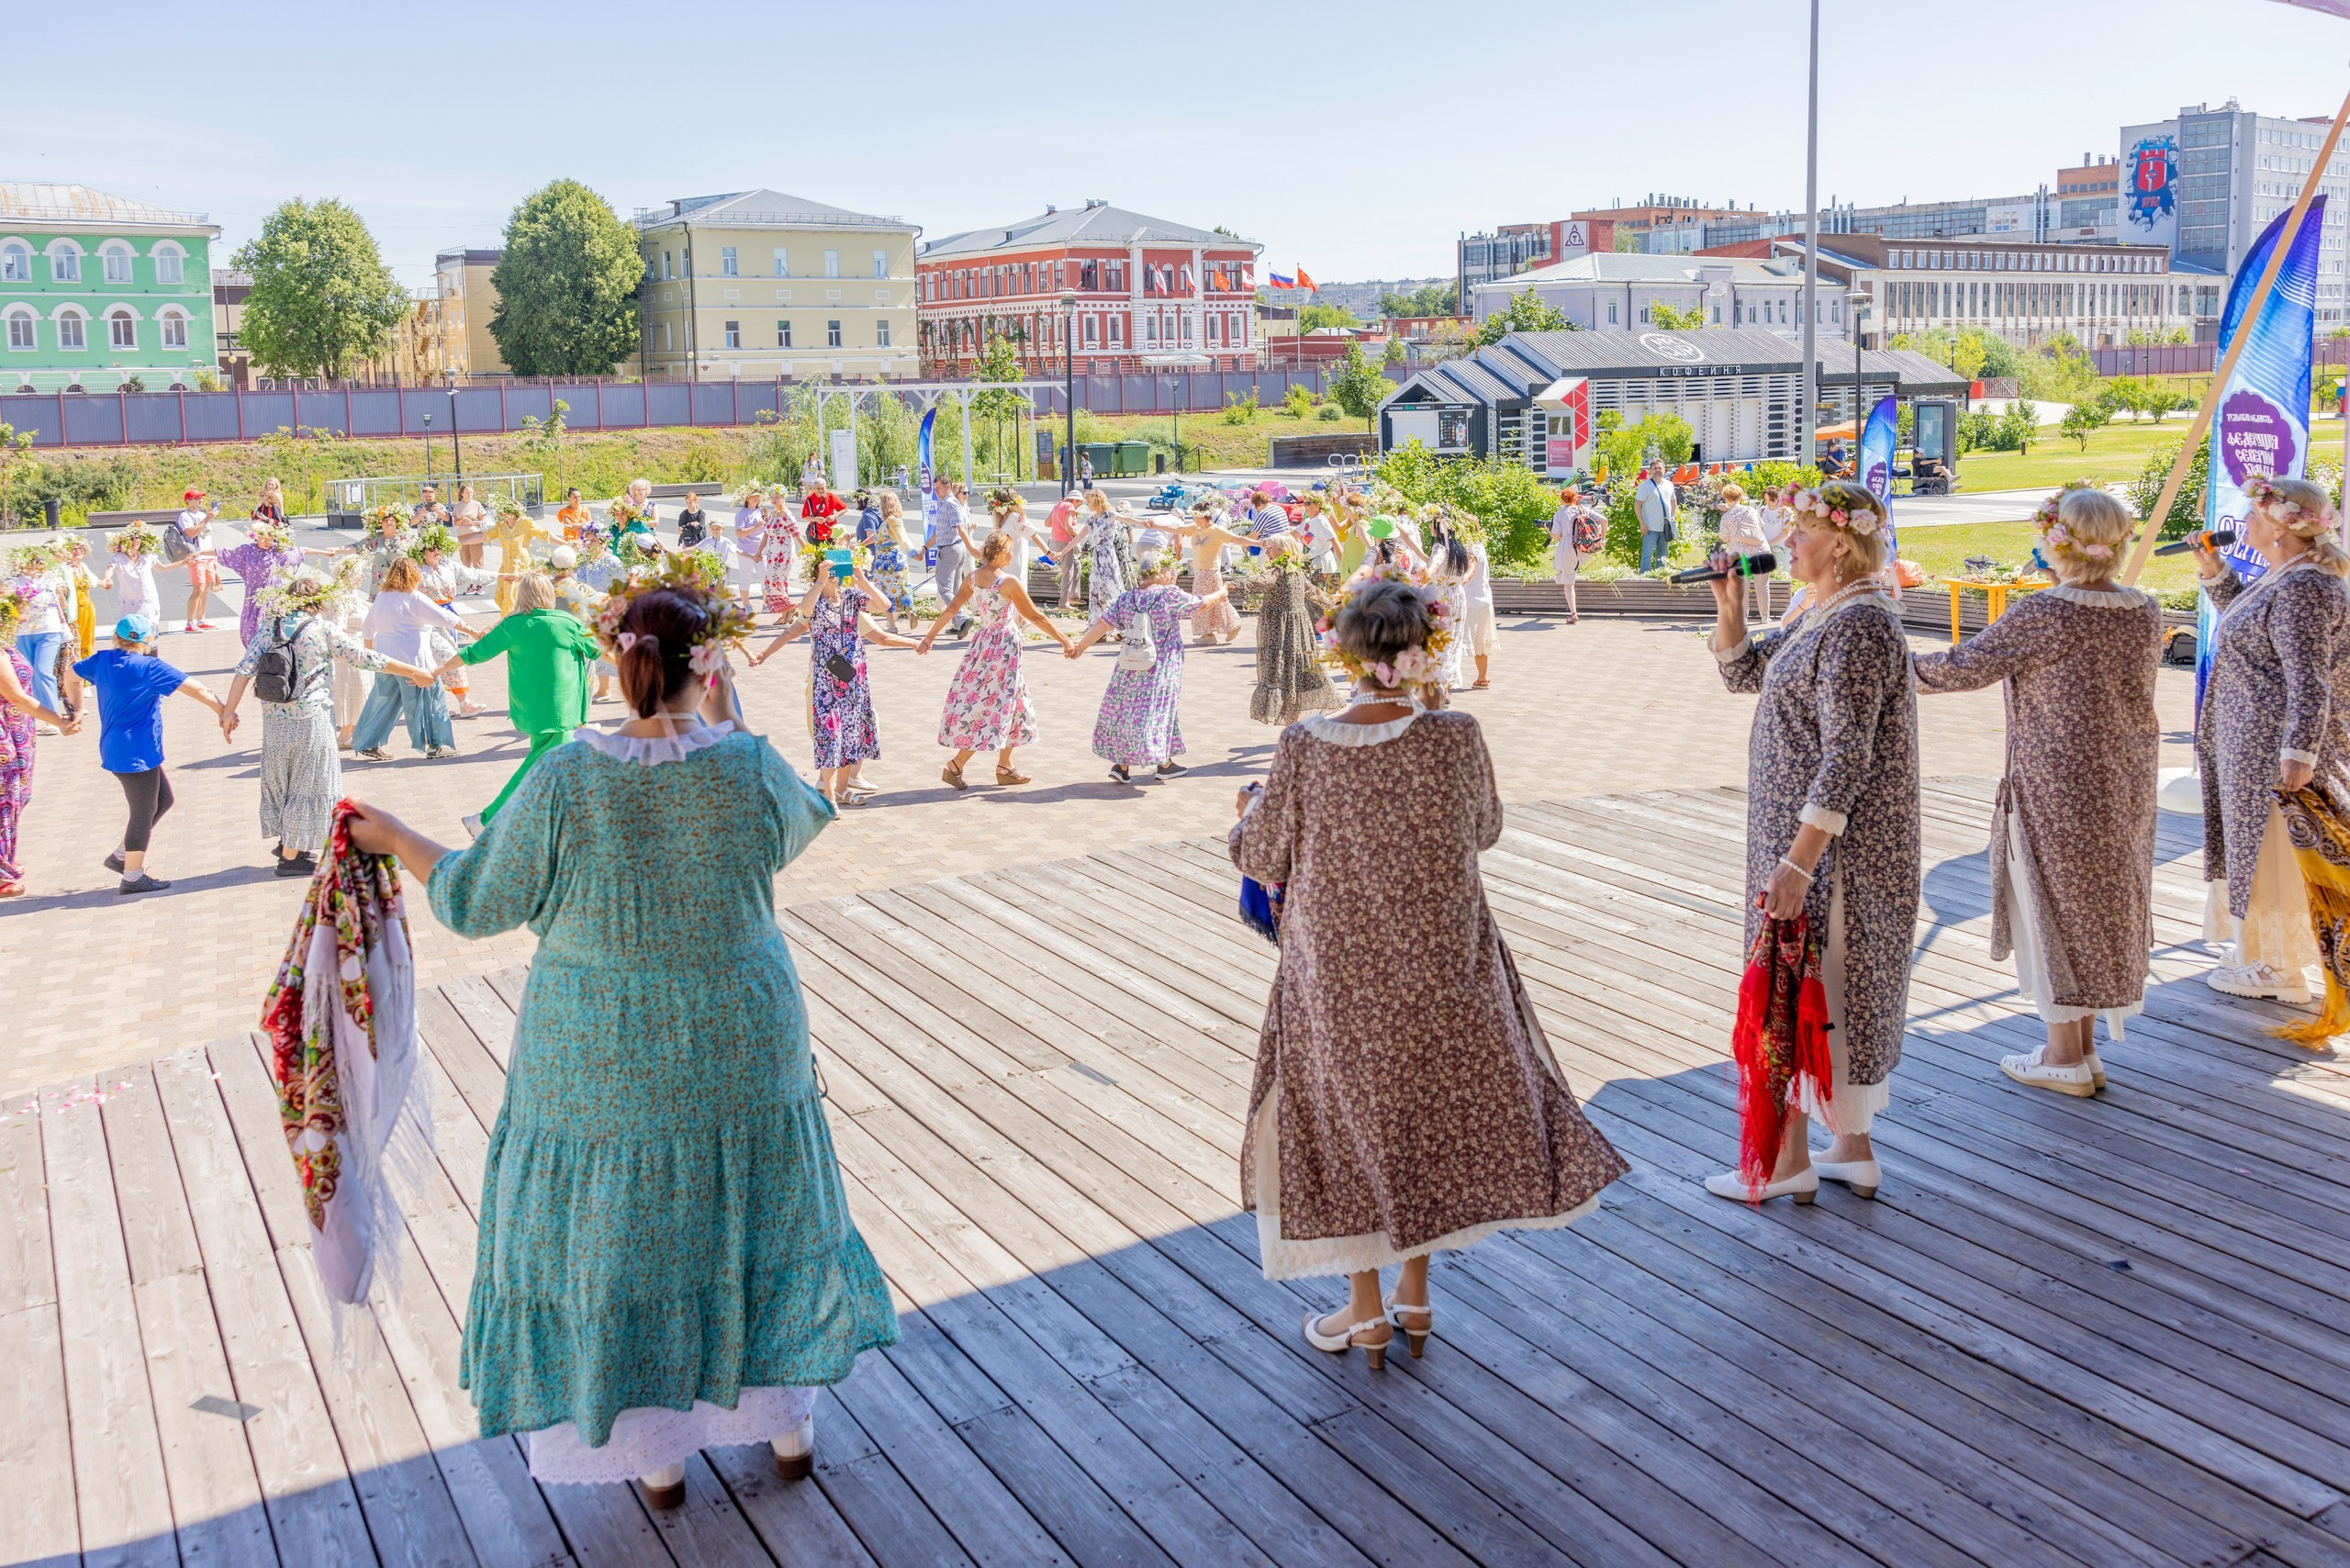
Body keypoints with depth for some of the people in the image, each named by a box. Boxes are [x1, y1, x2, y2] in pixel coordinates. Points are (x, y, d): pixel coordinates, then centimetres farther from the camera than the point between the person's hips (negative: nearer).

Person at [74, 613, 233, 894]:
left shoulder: (101, 660, 5)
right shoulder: (149, 667, -18)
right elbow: (195, 688, -20)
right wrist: (223, 712, -13)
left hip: (116, 751, 9)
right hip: (137, 754, -9)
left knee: (163, 799, 21)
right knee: (144, 813, 4)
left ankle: (121, 855, 25)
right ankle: (133, 876, 13)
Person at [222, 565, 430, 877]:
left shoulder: (270, 627, 3)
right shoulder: (322, 630, -9)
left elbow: (244, 670, -3)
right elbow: (367, 659, -6)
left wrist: (229, 711, 1)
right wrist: (414, 672, 2)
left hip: (273, 719, 5)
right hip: (310, 720, -5)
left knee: (281, 779, 21)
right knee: (308, 785, 7)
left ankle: (286, 841, 37)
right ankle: (291, 857, 13)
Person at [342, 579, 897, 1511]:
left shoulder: (564, 780, -19)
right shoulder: (747, 766, -16)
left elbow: (479, 904, -7)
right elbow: (796, 827, 7)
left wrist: (396, 839, 9)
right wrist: (729, 725, 12)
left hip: (605, 1066, -1)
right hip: (737, 1053, 2)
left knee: (618, 1243, 17)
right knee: (755, 1217, 22)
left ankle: (657, 1459, 33)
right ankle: (789, 1425, 38)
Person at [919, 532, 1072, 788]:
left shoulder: (973, 579, 0)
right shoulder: (1009, 582, -19)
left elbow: (950, 609, 6)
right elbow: (1035, 617, -13)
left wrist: (929, 637, 14)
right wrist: (1062, 639, -3)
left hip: (981, 642, 8)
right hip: (1004, 648, -8)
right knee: (994, 707, 0)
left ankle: (1005, 767, 24)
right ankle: (955, 766, 0)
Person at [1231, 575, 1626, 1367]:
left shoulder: (1304, 746, -17)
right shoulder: (1456, 737, -15)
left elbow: (1265, 863, -7)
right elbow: (1486, 831, 3)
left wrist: (1249, 812, 14)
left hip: (1339, 970, -1)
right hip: (1439, 966, 2)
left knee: (1347, 1119, 15)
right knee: (1428, 1110, 21)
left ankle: (1366, 1311, 26)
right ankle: (1415, 1296, 33)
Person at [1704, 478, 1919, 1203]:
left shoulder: (1859, 626, -20)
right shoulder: (1823, 617, 11)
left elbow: (1846, 761, -25)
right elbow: (1742, 673, 22)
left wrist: (1797, 862, -27)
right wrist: (1728, 603, 5)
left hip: (1835, 847, -10)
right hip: (1810, 836, 10)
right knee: (1825, 989, 16)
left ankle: (1788, 1159, 10)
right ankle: (1853, 1148, 26)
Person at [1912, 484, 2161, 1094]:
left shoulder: (2043, 614, -20)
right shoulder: (2144, 611, 0)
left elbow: (1965, 667, -15)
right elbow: (2132, 688, 13)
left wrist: (1901, 665, 0)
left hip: (2057, 785, -7)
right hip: (2125, 782, 7)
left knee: (2055, 907, 5)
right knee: (2100, 904, 16)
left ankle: (2065, 1057, 14)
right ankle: (2085, 1046, 26)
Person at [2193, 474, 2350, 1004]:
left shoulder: (2302, 589, -22)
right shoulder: (2284, 577, 10)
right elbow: (2246, 622, 29)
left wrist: (2299, 753, -29)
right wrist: (2214, 572, 18)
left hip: (2275, 746, -11)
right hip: (2254, 741, 11)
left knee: (2270, 850, 0)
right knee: (2256, 846, 20)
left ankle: (2278, 971, 11)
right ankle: (2265, 953, 33)